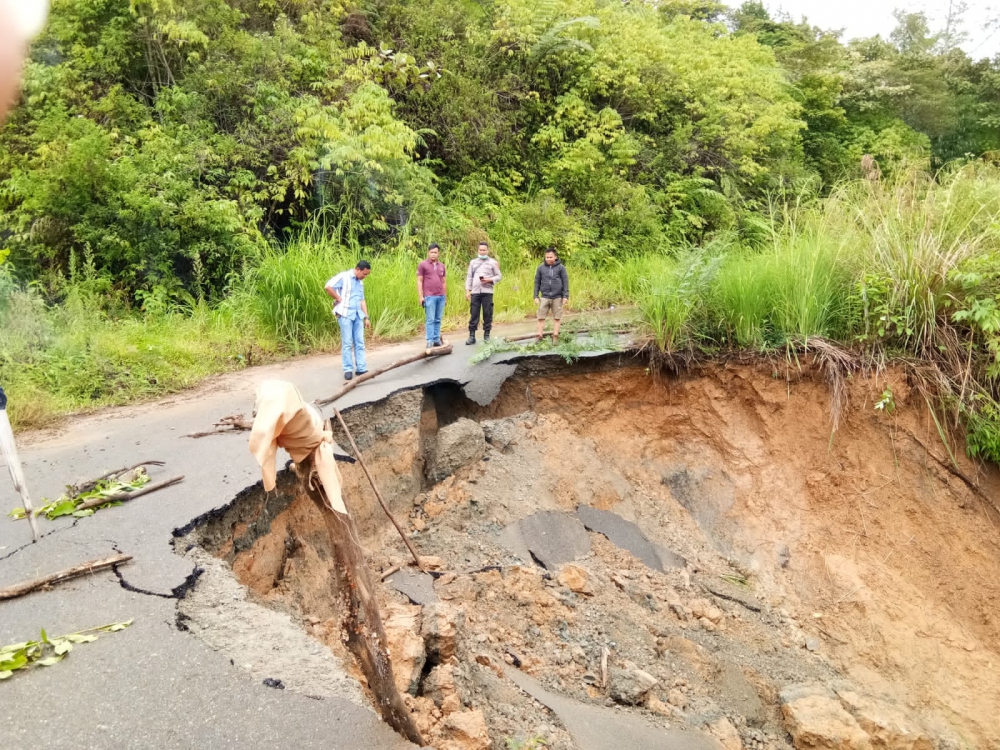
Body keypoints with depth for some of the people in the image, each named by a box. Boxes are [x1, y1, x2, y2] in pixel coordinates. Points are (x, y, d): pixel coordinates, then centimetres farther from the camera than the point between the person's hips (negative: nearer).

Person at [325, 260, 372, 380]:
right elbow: (328, 287, -17)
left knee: (360, 343, 6)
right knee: (347, 343, -3)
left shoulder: (360, 282, 17)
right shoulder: (343, 277, -7)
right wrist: (339, 299, -11)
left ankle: (361, 368, 10)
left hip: (358, 315, 7)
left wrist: (366, 317, 16)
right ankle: (348, 370, 3)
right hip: (345, 314, -7)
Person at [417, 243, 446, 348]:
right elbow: (419, 281, -1)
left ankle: (437, 339, 11)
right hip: (429, 297, -4)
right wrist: (420, 296, -8)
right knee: (430, 320, -5)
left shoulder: (441, 266, 15)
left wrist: (445, 296, 16)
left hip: (441, 297, 4)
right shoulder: (423, 264, 1)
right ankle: (430, 341, -4)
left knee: (438, 320, 7)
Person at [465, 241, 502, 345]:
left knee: (487, 314, 1)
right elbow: (469, 277, 12)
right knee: (474, 314, -1)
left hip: (487, 292, -1)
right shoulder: (473, 262, 13)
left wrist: (489, 280, -11)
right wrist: (467, 290, 3)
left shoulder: (492, 262, 7)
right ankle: (472, 336, 2)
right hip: (475, 292, 1)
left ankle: (487, 335, 9)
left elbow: (499, 276, 6)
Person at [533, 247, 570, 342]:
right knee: (541, 317, -1)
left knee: (557, 317, 4)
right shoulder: (540, 268, 4)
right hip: (545, 297, 1)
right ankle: (539, 336, 6)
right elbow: (537, 282, 8)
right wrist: (536, 296, 4)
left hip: (557, 297, -1)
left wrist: (566, 296, -5)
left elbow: (565, 282, 0)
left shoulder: (561, 267, -1)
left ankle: (555, 336, 12)